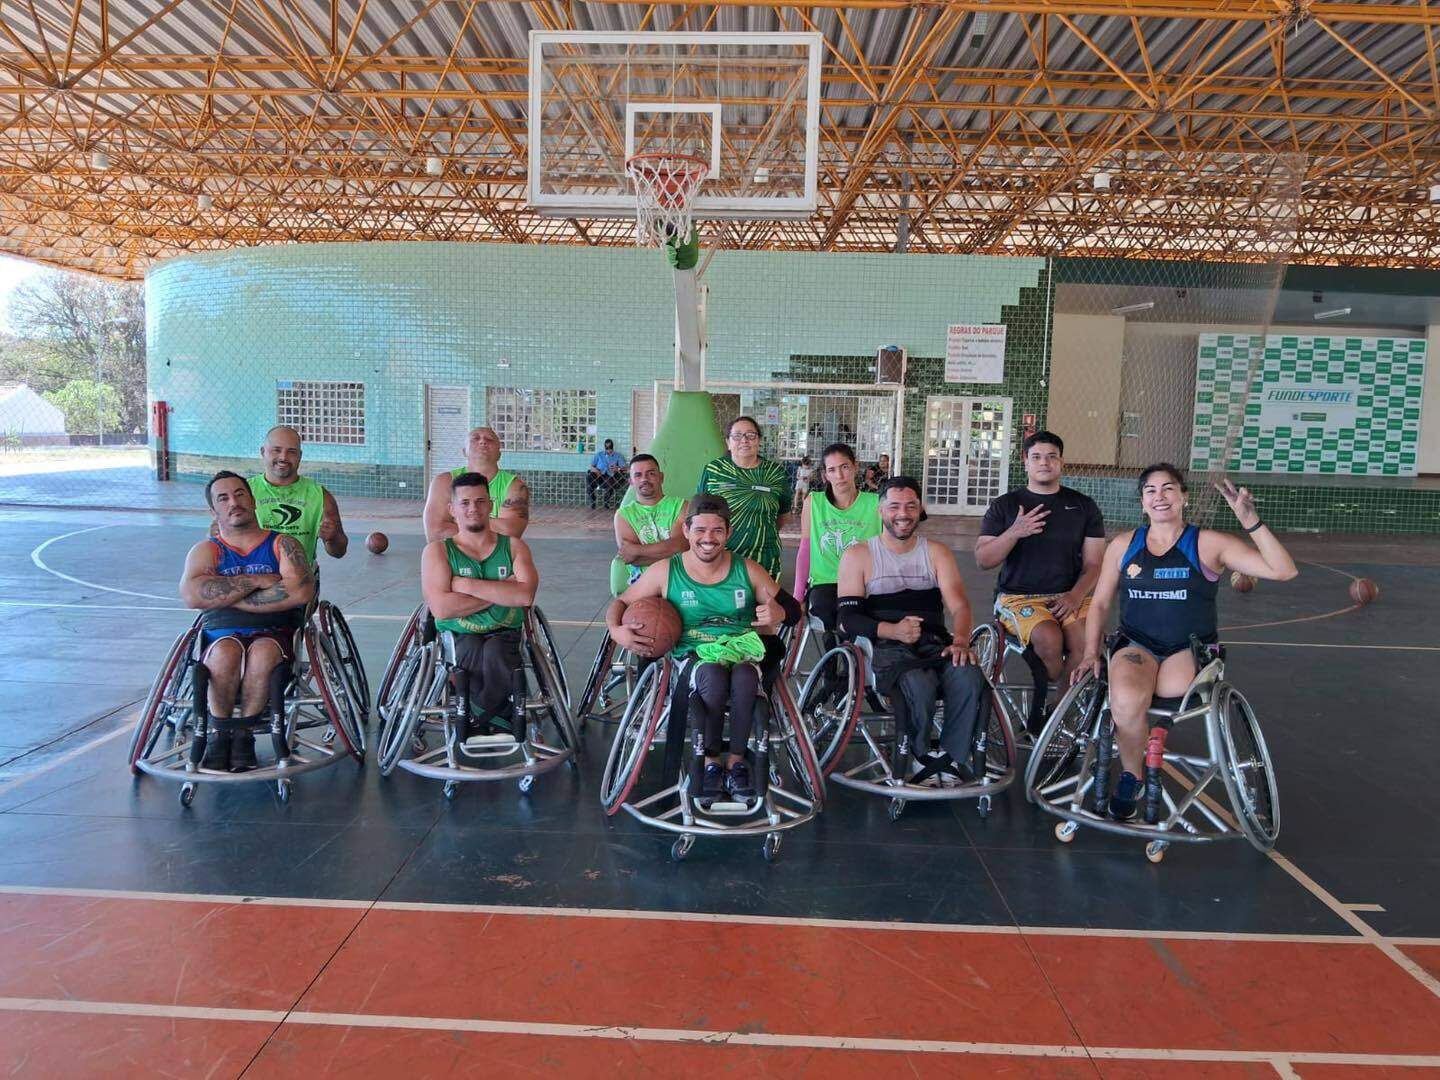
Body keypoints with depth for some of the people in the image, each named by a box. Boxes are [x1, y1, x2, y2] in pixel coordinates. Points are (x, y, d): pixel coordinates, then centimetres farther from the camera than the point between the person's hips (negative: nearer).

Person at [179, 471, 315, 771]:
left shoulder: (282, 544, 10)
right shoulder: (206, 550, 14)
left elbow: (301, 592, -11)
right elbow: (191, 595, -9)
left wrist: (224, 595, -7)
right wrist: (256, 581, -11)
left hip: (274, 635, -1)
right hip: (222, 637, 1)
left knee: (262, 653, -35)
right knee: (225, 652, -34)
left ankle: (245, 733, -14)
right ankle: (221, 733, -12)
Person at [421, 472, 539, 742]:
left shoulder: (513, 546, 11)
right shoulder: (437, 550, 7)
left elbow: (525, 595, -9)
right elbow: (441, 608, -11)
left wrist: (468, 585, -11)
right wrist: (501, 592, -8)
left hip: (505, 634, 1)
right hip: (458, 636, 0)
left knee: (495, 654, -34)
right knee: (473, 652, -35)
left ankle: (477, 718, -8)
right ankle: (502, 713, -10)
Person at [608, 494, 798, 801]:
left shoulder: (748, 570, 7)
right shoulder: (665, 571, 4)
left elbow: (792, 607, 9)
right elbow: (620, 602, 11)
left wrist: (780, 612, -15)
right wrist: (616, 630, -11)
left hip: (743, 651, 1)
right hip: (692, 657, -1)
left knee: (745, 678, -37)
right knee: (714, 677, -38)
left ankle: (736, 762, -15)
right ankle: (711, 762, -15)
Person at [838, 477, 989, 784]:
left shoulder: (936, 552, 18)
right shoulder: (858, 556, 9)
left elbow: (958, 605, 4)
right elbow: (848, 619, -1)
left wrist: (961, 641, -19)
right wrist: (894, 630, -19)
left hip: (935, 644, 3)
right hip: (885, 648, -3)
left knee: (970, 679, -31)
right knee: (919, 685, -36)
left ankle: (950, 760, -12)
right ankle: (920, 757, -9)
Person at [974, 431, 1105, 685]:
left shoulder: (1083, 506, 13)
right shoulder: (1005, 505, 8)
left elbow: (1093, 563, 9)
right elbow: (982, 561, 1)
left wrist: (1075, 596, -10)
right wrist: (1014, 533, -14)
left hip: (1069, 596, 2)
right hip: (1019, 596, -2)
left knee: (1087, 640, -29)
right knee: (1049, 638, -31)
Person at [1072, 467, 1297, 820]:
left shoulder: (1208, 545, 0)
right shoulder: (1123, 545, 8)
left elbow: (1284, 571, -9)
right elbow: (1100, 603, 14)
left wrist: (1252, 523, -20)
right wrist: (1091, 653, 1)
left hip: (1190, 650, -1)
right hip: (1136, 645, 1)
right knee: (1126, 701, -32)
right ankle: (1131, 778, -5)